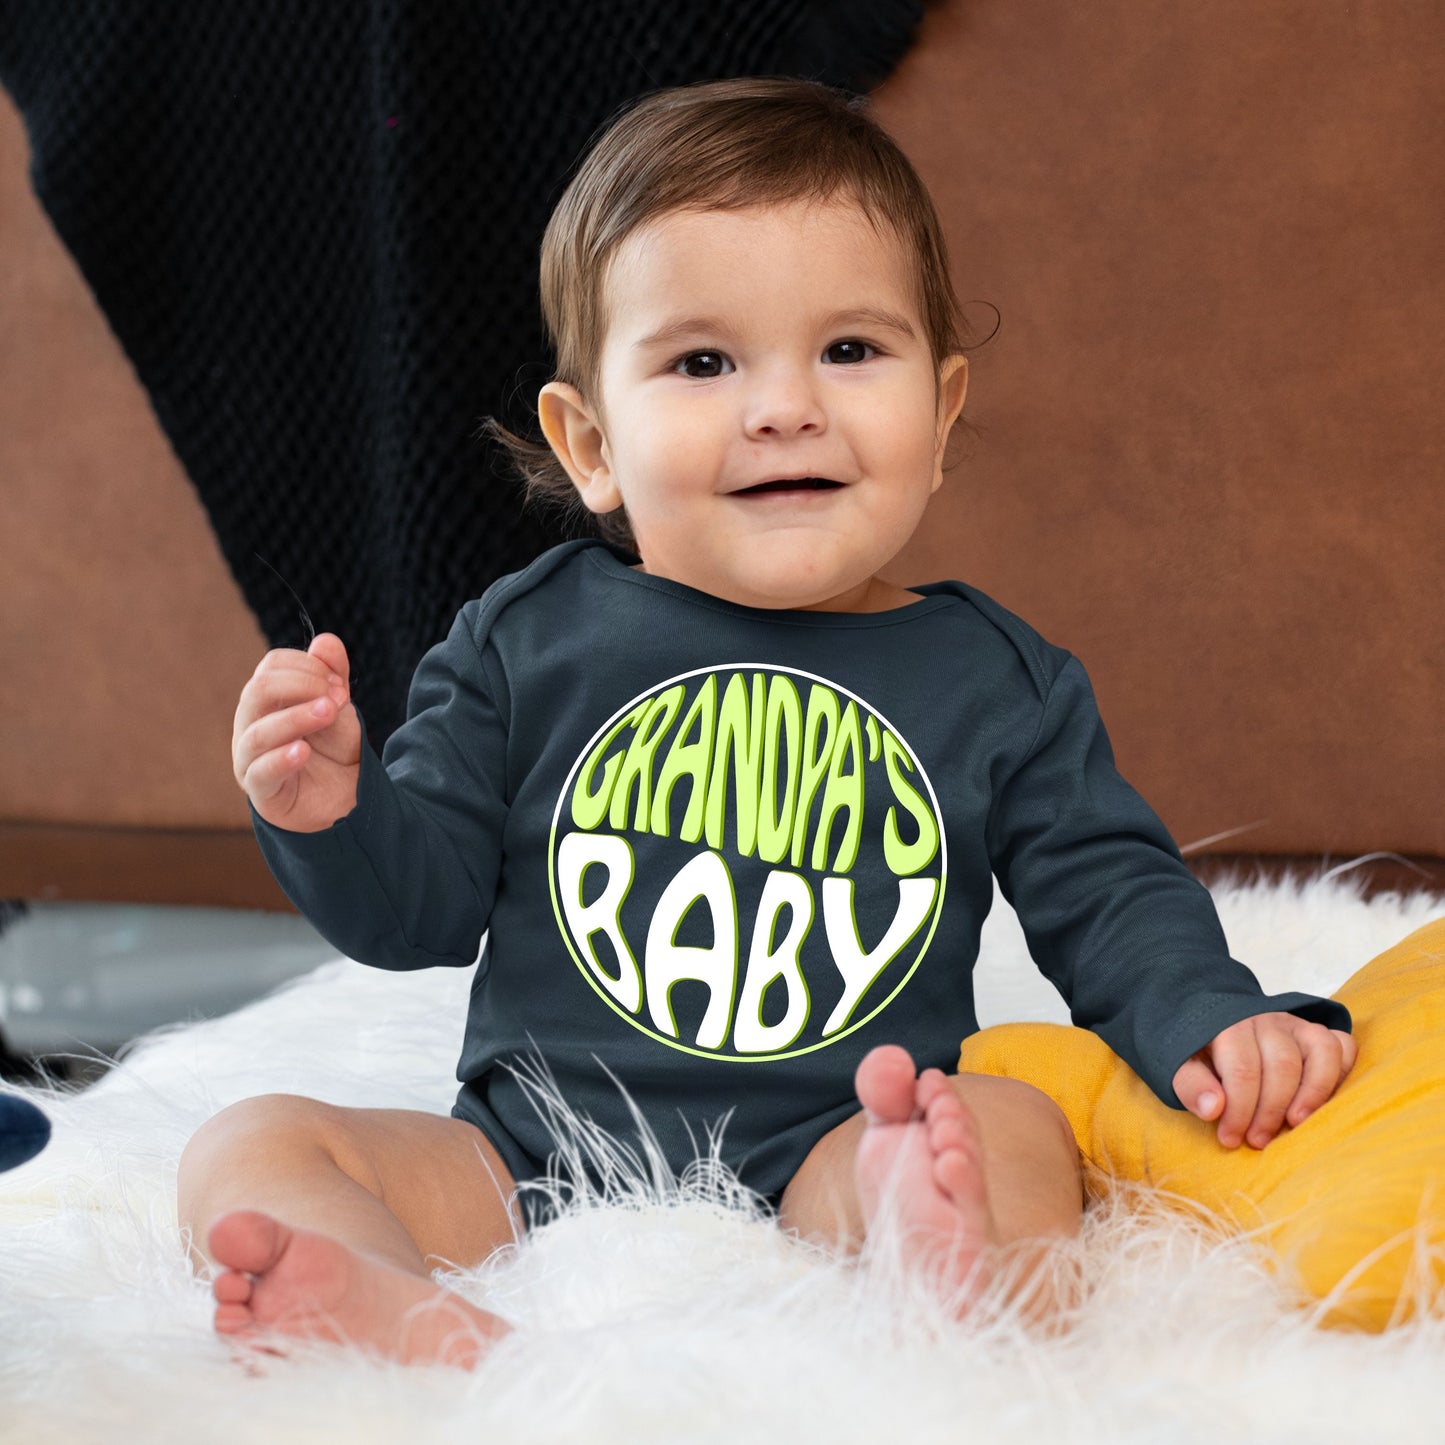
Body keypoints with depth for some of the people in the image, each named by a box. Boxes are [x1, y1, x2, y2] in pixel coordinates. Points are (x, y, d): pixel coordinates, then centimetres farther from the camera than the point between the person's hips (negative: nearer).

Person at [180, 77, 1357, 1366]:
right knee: (249, 1150, -17)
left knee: (1013, 1125, -27)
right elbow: (423, 903, 8)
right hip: (528, 1168, 1)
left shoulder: (996, 680, 7)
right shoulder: (527, 642, 6)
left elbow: (1110, 898, 10)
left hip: (825, 1176, -1)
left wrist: (1218, 1025, -9)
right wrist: (331, 814, -13)